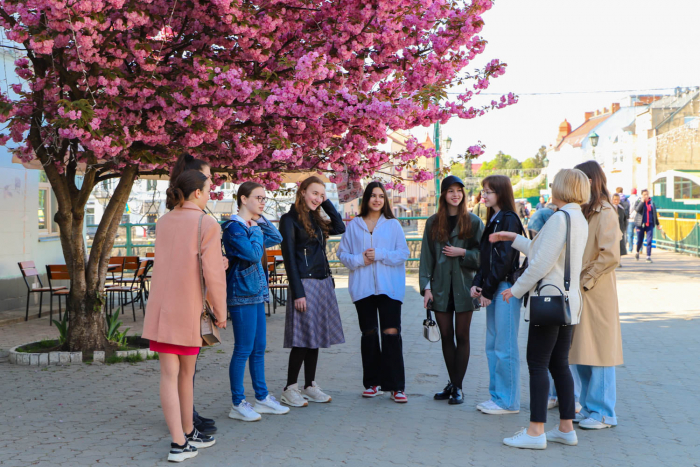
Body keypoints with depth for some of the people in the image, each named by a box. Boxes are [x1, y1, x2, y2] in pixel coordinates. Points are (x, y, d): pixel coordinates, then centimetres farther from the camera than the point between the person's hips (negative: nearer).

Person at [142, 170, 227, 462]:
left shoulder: (163, 223, 10)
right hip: (188, 307, -4)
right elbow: (213, 273, -14)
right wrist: (220, 311, -2)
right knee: (186, 372, 12)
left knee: (170, 373, 2)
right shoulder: (208, 224, -10)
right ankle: (185, 436, 25)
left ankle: (181, 440, 1)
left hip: (160, 306, 4)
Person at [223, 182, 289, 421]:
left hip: (257, 293, 9)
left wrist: (260, 220, 7)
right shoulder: (234, 227, -13)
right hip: (241, 294, -9)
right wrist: (256, 231, -9)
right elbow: (253, 254, -22)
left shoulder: (253, 225, 15)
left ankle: (262, 397, 22)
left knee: (259, 348, 13)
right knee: (244, 349, -5)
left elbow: (276, 238, 13)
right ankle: (238, 404, 3)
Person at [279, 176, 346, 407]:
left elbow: (340, 228, 10)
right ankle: (289, 389, 3)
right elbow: (289, 257, -11)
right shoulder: (290, 220, -6)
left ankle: (310, 386, 18)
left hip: (323, 283, 8)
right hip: (304, 284, -8)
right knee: (303, 339, -6)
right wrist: (297, 292, -16)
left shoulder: (316, 220, 16)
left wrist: (327, 203, 8)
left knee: (315, 337, 10)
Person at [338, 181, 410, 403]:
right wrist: (359, 259, -10)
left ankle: (396, 386, -3)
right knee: (369, 334, 8)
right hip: (363, 287, 2)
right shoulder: (354, 225, 8)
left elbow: (403, 254, -1)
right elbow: (342, 254, 8)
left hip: (389, 287, -2)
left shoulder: (393, 225, 4)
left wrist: (380, 255, -12)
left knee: (391, 333, -8)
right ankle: (373, 383, 18)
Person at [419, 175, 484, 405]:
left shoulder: (473, 222, 1)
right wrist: (426, 286, -1)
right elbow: (426, 256, 6)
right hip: (440, 288, 2)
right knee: (446, 336, 8)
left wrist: (463, 252, -15)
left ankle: (458, 386, 8)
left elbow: (482, 254, 1)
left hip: (463, 286, -2)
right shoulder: (433, 223, 7)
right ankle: (452, 383, 19)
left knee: (462, 336, 2)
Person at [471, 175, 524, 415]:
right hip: (493, 289, 10)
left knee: (504, 347, -4)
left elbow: (504, 259, -16)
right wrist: (477, 284, 6)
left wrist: (488, 290, -13)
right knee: (492, 346, 13)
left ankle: (508, 401, 4)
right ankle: (497, 395, 22)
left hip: (506, 288, -10)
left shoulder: (508, 220, -12)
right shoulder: (493, 219, 17)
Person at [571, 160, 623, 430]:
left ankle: (603, 413, 7)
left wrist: (586, 279, -14)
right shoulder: (581, 212, 15)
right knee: (580, 353, 12)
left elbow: (610, 256, -20)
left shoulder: (605, 213, -12)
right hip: (577, 291, 8)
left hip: (597, 293, -8)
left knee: (598, 350, -2)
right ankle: (588, 406, 23)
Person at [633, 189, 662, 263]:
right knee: (640, 240, 5)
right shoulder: (639, 202, 1)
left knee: (649, 241, -9)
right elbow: (637, 209, -20)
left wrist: (657, 224, 21)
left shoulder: (652, 203, 10)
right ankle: (637, 252, 34)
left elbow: (655, 214, 18)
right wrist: (642, 201, -18)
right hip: (640, 224, -2)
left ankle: (648, 257, -6)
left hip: (650, 224, 2)